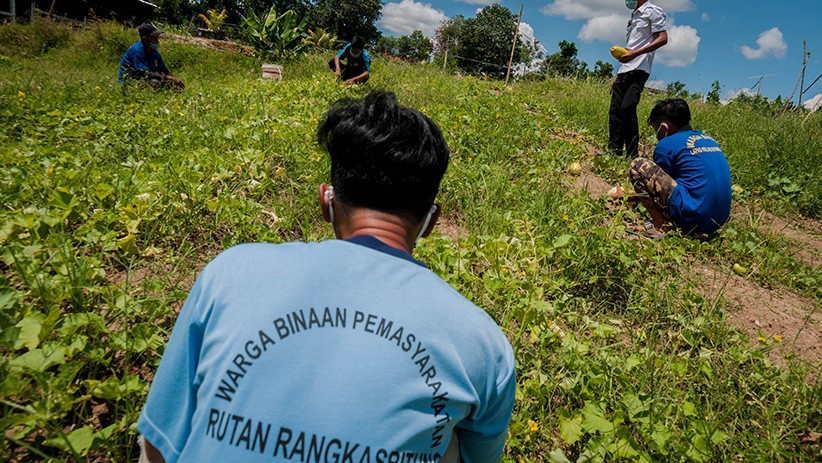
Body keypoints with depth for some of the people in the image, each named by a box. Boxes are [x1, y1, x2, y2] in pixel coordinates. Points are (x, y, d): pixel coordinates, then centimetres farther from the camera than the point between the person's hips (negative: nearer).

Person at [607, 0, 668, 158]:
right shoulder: (634, 15, 26)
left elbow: (663, 38, -9)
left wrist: (636, 53, -20)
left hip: (638, 71, -8)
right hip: (624, 71, 8)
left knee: (627, 109, -18)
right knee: (614, 110, 0)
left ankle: (632, 155, -14)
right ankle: (614, 151, 3)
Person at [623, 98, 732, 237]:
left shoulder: (666, 144, -3)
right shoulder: (709, 140, 20)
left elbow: (658, 183, 8)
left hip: (691, 219, -8)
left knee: (638, 166, -3)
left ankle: (661, 226, -7)